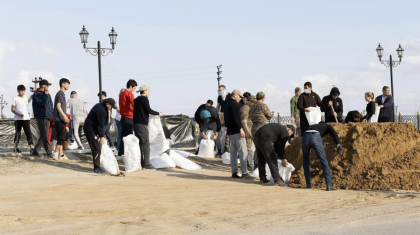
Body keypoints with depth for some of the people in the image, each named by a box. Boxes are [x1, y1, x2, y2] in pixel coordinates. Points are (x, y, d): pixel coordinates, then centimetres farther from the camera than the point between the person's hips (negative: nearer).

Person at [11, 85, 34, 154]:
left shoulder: (25, 98, 15)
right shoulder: (15, 99, -2)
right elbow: (12, 109, -6)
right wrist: (18, 114, -19)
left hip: (26, 118, 4)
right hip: (18, 119, -4)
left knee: (28, 133, -5)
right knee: (18, 133, 2)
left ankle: (31, 148, -12)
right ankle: (15, 147, 15)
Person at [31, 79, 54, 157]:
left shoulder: (47, 94, 16)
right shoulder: (36, 94, -9)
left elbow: (50, 105, 22)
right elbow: (42, 103, -22)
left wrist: (52, 114, 15)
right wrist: (46, 95, -14)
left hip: (47, 117, 9)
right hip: (41, 118, -9)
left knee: (43, 136, 10)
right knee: (44, 136, -9)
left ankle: (35, 151, 19)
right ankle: (49, 153, -12)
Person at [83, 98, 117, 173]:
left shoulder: (100, 106, 11)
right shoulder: (101, 110, -23)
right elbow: (100, 125, -21)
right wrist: (101, 137, -15)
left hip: (92, 129, 11)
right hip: (90, 130, -11)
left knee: (96, 149, 14)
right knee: (97, 149, -10)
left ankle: (97, 166, 20)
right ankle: (96, 168, -7)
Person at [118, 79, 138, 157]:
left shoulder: (121, 94, 13)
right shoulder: (129, 94, -14)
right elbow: (134, 105, -17)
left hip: (123, 117, 9)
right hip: (129, 118, -9)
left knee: (123, 135, 14)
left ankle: (121, 153, 19)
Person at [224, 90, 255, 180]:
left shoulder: (227, 104, 18)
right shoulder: (234, 104, -12)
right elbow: (236, 118, -20)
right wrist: (241, 129, -21)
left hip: (230, 131, 10)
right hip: (236, 131, -10)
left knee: (233, 152, 10)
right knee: (243, 151, -9)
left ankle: (234, 172, 11)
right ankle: (244, 172, -13)